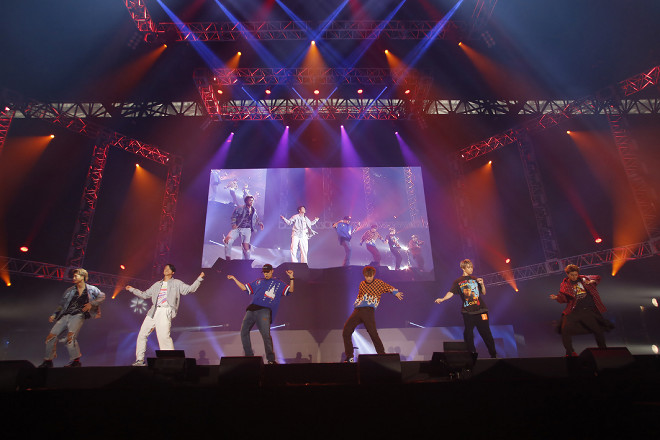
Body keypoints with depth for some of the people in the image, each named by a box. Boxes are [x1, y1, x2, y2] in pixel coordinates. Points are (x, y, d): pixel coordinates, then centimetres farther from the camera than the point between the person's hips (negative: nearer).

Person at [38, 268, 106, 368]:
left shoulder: (91, 289, 9)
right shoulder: (70, 290, 20)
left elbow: (102, 296, 8)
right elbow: (61, 305, 23)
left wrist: (91, 304, -5)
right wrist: (54, 315, 11)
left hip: (78, 315, -5)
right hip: (65, 316, 5)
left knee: (70, 336, -25)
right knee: (51, 336, -3)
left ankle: (75, 361, -21)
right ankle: (48, 360, 15)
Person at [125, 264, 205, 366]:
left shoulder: (177, 283, 10)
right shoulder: (157, 284, 23)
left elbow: (190, 289, 2)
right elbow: (145, 295, 30)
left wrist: (199, 279, -7)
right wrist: (132, 289, 33)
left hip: (166, 312, -6)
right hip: (153, 311, 6)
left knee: (164, 336, -19)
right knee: (142, 334, 5)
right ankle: (139, 360, 17)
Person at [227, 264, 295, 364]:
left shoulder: (279, 283, 17)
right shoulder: (258, 282, 27)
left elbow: (290, 290, 7)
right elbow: (244, 288, 30)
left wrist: (291, 278, -6)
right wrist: (234, 278, 27)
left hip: (264, 311, -5)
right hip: (251, 309, 5)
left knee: (266, 334, -16)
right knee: (244, 331, -1)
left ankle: (271, 359, -7)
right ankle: (249, 356, 10)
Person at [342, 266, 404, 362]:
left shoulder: (379, 283, 9)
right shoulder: (362, 284, 21)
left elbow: (390, 288, 7)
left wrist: (396, 293, -7)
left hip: (369, 311, -5)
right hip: (357, 311, 5)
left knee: (373, 334, -15)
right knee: (346, 332, -1)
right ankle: (349, 357, 10)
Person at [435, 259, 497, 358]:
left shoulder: (475, 279, 15)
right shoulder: (458, 282, 7)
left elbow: (484, 293, 17)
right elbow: (451, 292, -2)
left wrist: (482, 284, -1)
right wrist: (442, 299, -19)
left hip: (480, 309, 1)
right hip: (468, 312, -1)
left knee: (486, 332, 1)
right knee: (468, 333, 1)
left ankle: (493, 354, 12)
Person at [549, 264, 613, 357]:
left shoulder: (583, 278, 7)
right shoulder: (565, 284, 3)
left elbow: (597, 278, 19)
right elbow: (564, 298, -2)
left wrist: (591, 281, -3)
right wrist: (557, 297, -24)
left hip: (590, 310, 2)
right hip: (574, 311, -2)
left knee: (598, 330, 6)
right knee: (565, 330, -15)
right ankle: (570, 352, 3)